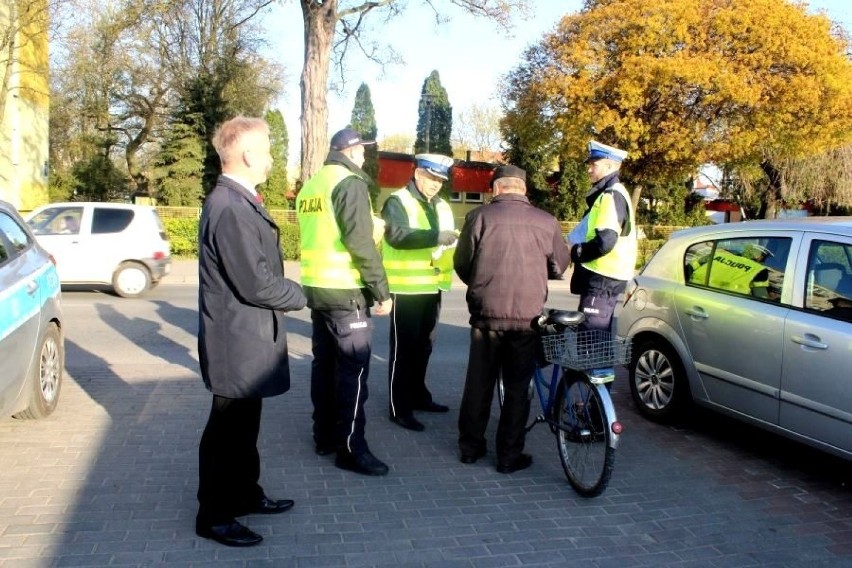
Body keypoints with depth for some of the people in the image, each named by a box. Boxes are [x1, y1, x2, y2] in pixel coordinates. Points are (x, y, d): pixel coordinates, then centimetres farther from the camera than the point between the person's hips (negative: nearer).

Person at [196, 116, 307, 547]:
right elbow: (256, 284, -26)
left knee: (242, 425, 22)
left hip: (245, 337, 10)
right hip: (237, 340, -10)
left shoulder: (236, 200, 10)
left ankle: (245, 494, 38)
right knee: (227, 428, 5)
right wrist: (301, 295, -11)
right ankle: (214, 516, 21)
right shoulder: (230, 208, -24)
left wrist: (291, 290, 3)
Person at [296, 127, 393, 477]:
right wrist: (382, 290, -16)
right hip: (345, 291, -9)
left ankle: (324, 436, 23)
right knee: (353, 368, -3)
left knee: (325, 363, 14)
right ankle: (350, 448, 0)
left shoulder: (311, 185, 14)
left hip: (317, 287, 9)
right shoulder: (350, 183, -12)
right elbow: (360, 242, -19)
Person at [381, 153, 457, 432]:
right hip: (407, 288, -7)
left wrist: (455, 239, -5)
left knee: (424, 346, 18)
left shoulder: (442, 207, 15)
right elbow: (397, 235, -25)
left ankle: (418, 395, 32)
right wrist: (435, 236, -34)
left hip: (432, 287, 7)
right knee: (404, 348, -2)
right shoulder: (397, 202, -8)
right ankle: (399, 408, 5)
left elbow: (449, 241, 19)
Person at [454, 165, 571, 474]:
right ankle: (509, 456, 16)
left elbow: (461, 263, 2)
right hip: (527, 316, 0)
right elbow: (559, 266, 8)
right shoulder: (546, 222, -3)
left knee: (478, 383, 13)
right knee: (517, 388, 10)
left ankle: (470, 447, 24)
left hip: (486, 314, 0)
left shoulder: (479, 216, -5)